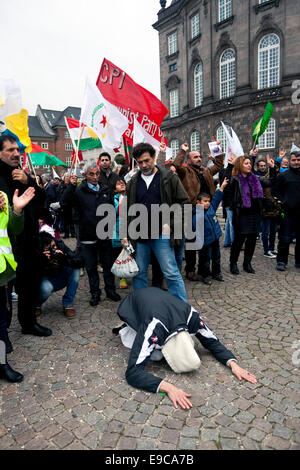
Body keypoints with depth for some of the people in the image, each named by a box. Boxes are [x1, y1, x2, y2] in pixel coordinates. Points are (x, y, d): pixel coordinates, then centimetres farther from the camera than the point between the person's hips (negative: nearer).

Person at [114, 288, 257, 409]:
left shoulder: (191, 316, -30)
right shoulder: (154, 329, -45)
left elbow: (213, 342, -14)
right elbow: (132, 372, -46)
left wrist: (233, 363, -30)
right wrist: (168, 387, -56)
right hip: (131, 307, -4)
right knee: (156, 355, -17)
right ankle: (127, 331, 6)